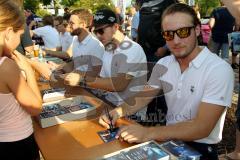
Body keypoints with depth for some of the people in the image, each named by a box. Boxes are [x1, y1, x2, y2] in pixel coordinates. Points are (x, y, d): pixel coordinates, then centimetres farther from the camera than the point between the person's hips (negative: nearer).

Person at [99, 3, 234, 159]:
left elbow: (202, 127, -24)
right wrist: (118, 111, -15)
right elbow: (142, 97, 5)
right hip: (169, 139, 5)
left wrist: (148, 133, -34)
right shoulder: (163, 64, 0)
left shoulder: (219, 70, -19)